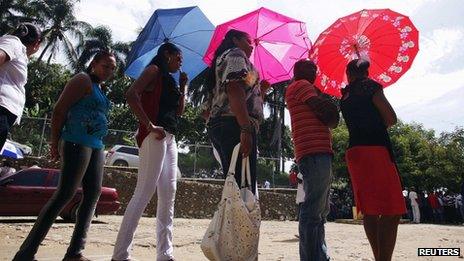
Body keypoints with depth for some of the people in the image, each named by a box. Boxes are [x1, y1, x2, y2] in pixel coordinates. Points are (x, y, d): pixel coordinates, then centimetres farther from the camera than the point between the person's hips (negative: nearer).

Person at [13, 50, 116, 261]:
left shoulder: (99, 89, 23)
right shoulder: (83, 80, -2)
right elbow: (59, 109, -9)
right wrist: (55, 142, -11)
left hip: (96, 146, 9)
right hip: (77, 143, -9)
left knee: (93, 193, 4)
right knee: (64, 194, -11)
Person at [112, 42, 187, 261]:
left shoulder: (168, 79, 26)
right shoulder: (154, 70, 1)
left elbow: (178, 112, 23)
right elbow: (131, 95, -16)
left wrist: (182, 87, 17)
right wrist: (150, 126, -19)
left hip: (170, 138, 9)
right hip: (155, 136, -9)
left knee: (168, 194, 5)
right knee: (144, 192, -12)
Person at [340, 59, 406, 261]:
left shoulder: (344, 96, 19)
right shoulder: (369, 85, 1)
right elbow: (391, 118, -2)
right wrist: (380, 125, 15)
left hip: (354, 152, 8)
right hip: (374, 149, -7)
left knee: (371, 212, 9)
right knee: (392, 211, -8)